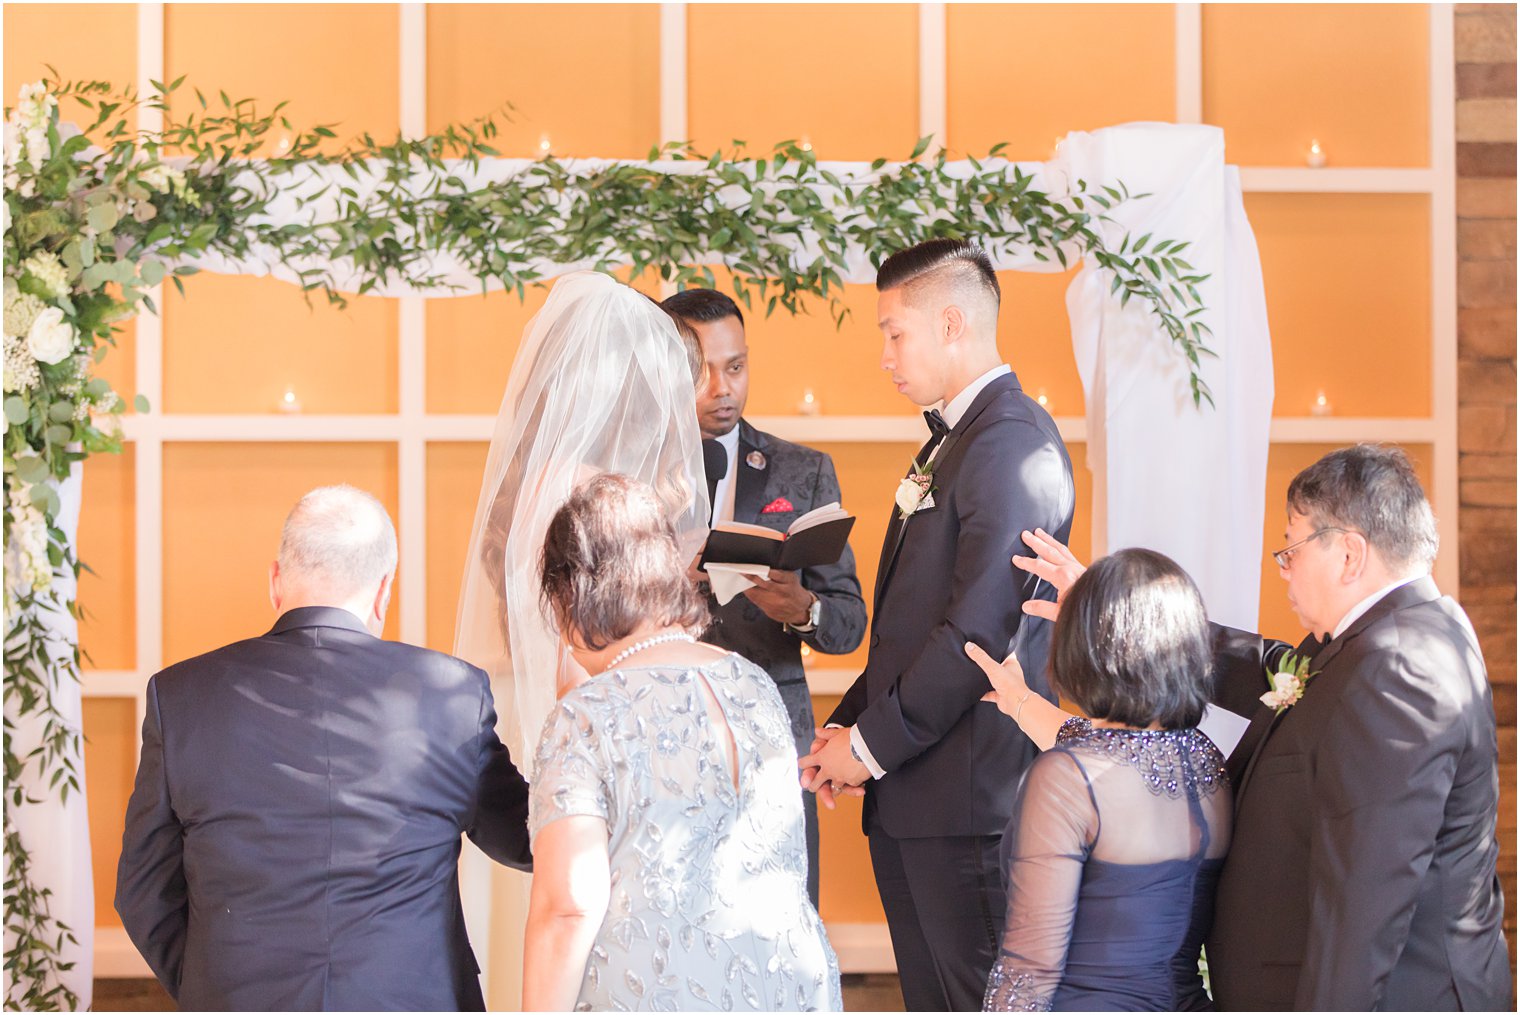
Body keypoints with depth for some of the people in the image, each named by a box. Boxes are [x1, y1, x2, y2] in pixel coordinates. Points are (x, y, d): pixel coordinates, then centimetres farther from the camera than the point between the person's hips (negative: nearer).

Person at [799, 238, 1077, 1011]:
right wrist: (848, 725, 8)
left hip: (966, 793, -10)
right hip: (909, 792, 10)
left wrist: (873, 744, -14)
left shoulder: (1012, 443, -14)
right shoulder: (950, 441, 18)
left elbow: (978, 629, -20)